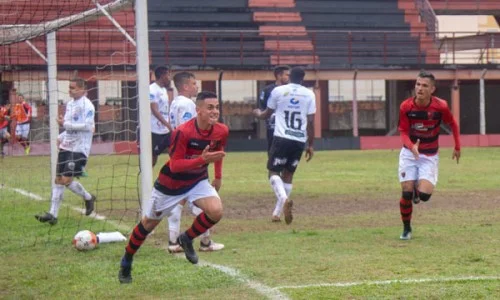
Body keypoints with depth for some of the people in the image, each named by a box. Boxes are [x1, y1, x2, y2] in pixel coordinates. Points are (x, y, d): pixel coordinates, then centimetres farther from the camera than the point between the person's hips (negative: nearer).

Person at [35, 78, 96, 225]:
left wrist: (66, 124, -21)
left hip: (79, 148, -8)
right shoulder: (70, 104, 15)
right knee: (58, 179, 5)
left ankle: (88, 198, 10)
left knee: (67, 180, -14)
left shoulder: (87, 105, -12)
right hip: (66, 146, 8)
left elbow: (88, 126, -21)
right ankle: (53, 214, 10)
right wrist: (61, 138, 11)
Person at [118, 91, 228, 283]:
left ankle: (187, 239, 5)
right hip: (171, 183, -4)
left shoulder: (221, 132, -14)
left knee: (216, 211, -24)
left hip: (198, 180, 4)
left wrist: (218, 177, 12)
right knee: (149, 222, 13)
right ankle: (126, 262, 35)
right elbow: (174, 165, -31)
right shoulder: (183, 132, -31)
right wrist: (202, 160, -42)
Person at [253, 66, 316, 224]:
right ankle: (277, 212, 15)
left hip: (281, 138, -2)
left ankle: (284, 198, -25)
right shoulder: (309, 94, 5)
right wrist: (310, 145, 12)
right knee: (288, 174, 14)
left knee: (274, 171, 4)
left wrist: (258, 113, 38)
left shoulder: (278, 91, 2)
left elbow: (267, 114, 15)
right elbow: (311, 122, 4)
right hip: (300, 140, 3)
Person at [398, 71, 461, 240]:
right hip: (409, 153, 0)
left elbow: (453, 124, 3)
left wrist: (457, 147, 6)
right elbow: (403, 132, -8)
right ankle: (406, 229, 15)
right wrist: (412, 147, -28)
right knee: (406, 193, -8)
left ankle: (417, 188, 24)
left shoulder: (440, 106, -15)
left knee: (424, 195, -16)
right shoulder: (406, 107, -14)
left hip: (429, 156, 0)